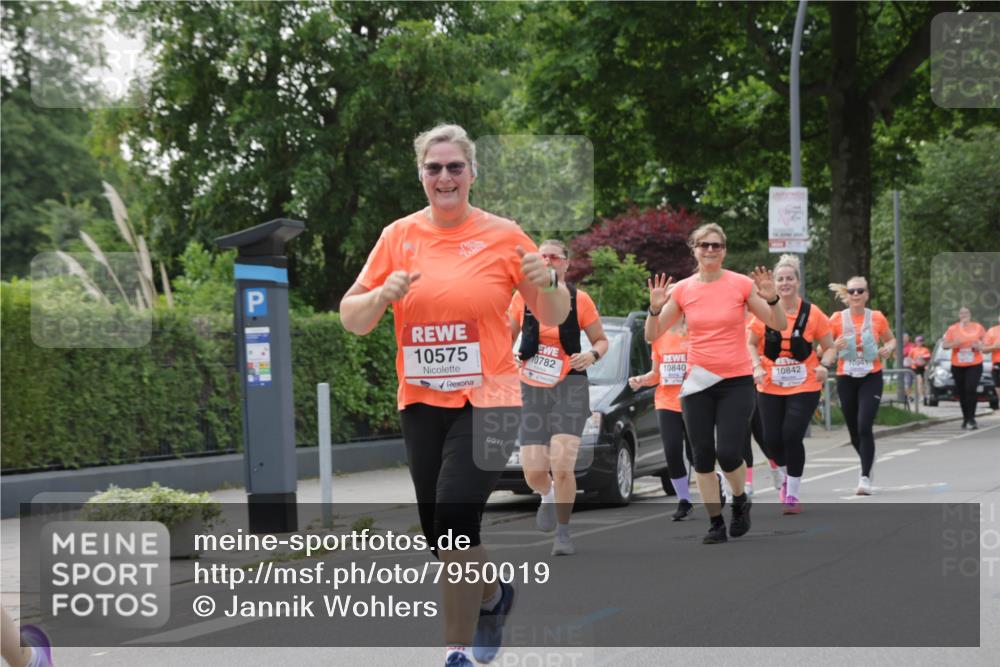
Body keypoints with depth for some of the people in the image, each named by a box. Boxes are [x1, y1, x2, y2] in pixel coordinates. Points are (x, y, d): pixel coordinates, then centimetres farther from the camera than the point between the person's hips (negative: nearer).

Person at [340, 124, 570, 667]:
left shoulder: (504, 236, -3)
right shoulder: (398, 236, 3)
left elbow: (553, 317, 4)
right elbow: (351, 318, 5)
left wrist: (547, 284, -18)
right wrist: (383, 296, -15)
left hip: (486, 402, -4)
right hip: (420, 403, 4)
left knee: (454, 521, -19)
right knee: (439, 535, 12)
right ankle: (493, 596, 43)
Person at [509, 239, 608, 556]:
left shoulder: (579, 299, -2)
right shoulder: (522, 297, 3)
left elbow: (601, 340, 8)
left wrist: (592, 355, -14)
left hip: (569, 387, -2)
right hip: (531, 389, 2)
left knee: (562, 465, -15)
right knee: (534, 473, -5)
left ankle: (563, 533, 4)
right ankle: (548, 496, 33)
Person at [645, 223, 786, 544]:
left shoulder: (741, 284, -4)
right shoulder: (682, 290, 2)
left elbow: (779, 324, 0)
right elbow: (652, 335, 5)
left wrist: (771, 298, -18)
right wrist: (655, 308, -13)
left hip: (736, 382, -2)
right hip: (697, 384, 2)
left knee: (728, 453, -11)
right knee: (703, 456, 2)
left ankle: (740, 501, 20)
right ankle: (716, 523, 15)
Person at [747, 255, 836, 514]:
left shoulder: (812, 314, -6)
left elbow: (829, 347, 3)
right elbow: (751, 343, 10)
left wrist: (823, 365, -17)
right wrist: (757, 366, -7)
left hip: (804, 387, -2)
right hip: (770, 388, 2)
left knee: (792, 436, -15)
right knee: (772, 440, 0)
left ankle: (792, 494, 1)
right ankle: (787, 477, 34)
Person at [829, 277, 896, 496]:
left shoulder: (877, 318, 0)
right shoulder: (837, 319, -1)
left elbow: (891, 340, 16)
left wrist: (888, 348, -7)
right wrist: (834, 346, -20)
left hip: (871, 379, -2)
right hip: (846, 379, 2)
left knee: (865, 426, -18)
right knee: (854, 431, 10)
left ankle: (865, 477, -15)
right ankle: (868, 462, 39)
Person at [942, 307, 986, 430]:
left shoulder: (978, 327, 5)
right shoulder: (952, 329, 4)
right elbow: (944, 345, 4)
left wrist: (980, 347, -10)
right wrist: (953, 344, -17)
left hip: (974, 365, -2)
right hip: (957, 366, 2)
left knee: (970, 390, -16)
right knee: (961, 392, 5)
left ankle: (971, 418, -12)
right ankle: (965, 418, 20)